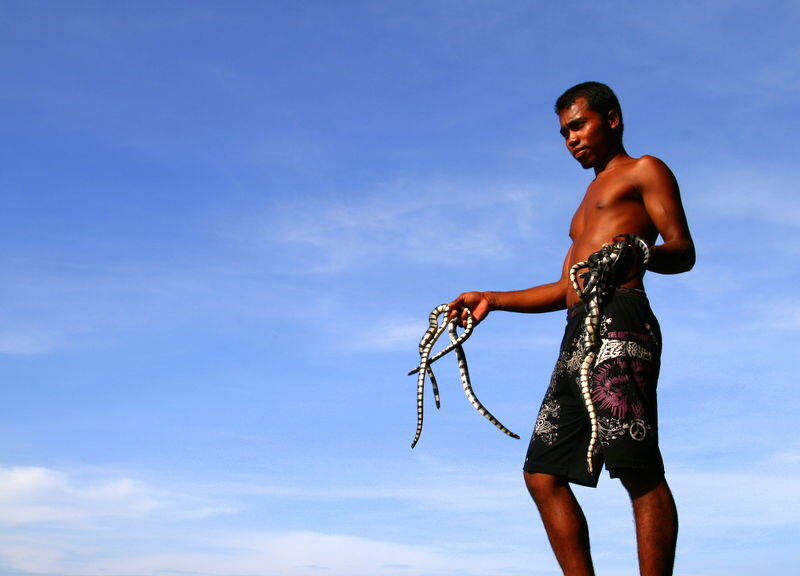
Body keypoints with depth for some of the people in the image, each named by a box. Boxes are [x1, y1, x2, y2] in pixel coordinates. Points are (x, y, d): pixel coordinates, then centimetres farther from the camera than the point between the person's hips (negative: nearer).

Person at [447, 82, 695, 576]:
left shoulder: (644, 171, 11)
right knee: (543, 474, 2)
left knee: (639, 469, -18)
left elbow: (684, 251, -4)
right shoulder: (592, 198, 35)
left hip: (619, 321, -9)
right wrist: (493, 300, 24)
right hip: (578, 336, 9)